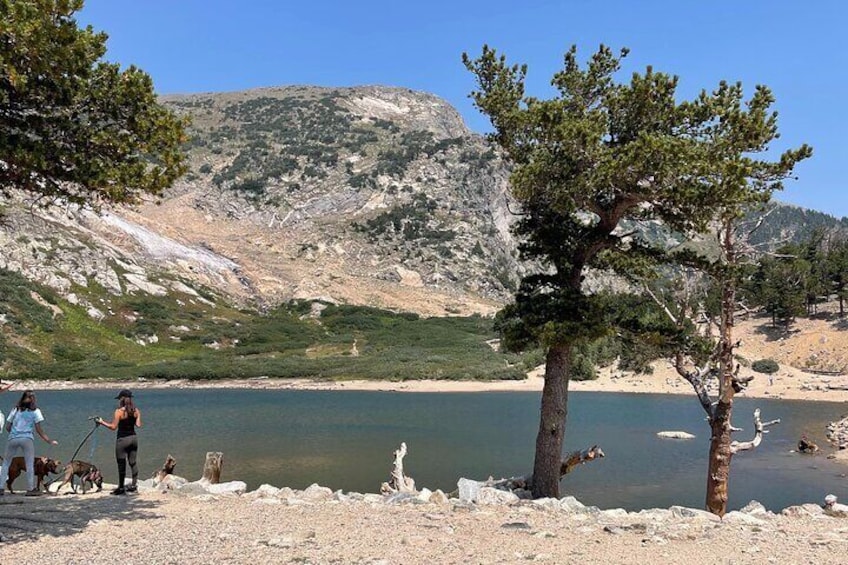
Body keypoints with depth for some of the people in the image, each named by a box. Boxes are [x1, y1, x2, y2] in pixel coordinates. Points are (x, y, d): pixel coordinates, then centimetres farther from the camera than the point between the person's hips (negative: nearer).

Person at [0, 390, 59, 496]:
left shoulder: (15, 409, 13)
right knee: (30, 464, 1)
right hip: (27, 439, -3)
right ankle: (30, 489, -1)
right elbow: (39, 430, 1)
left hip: (12, 439, 3)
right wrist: (49, 441, 7)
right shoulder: (35, 411, 5)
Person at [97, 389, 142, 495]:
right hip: (133, 438, 5)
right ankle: (134, 484, 17)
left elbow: (113, 427, -12)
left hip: (122, 439, -5)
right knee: (133, 462, 13)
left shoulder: (119, 411, -13)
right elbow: (138, 425, 2)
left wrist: (102, 422, -1)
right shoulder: (136, 411, 2)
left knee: (121, 464, 2)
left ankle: (121, 488, 8)